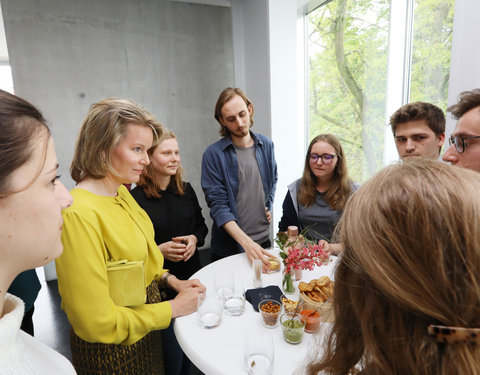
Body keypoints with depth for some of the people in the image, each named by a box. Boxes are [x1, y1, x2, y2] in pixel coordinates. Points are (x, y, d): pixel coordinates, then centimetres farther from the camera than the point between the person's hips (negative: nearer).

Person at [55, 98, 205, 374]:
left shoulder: (121, 193, -2)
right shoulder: (79, 214, -30)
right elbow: (97, 322, -26)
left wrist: (170, 280, -3)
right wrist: (172, 308, -17)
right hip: (112, 353, -7)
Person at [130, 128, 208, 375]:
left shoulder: (186, 190, 2)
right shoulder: (136, 198, -15)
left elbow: (202, 225, 11)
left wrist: (194, 239, -8)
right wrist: (159, 250, -23)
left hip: (192, 279, 5)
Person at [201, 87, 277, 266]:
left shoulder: (266, 144, 2)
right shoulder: (213, 154, -14)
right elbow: (218, 204, -19)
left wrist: (269, 206, 5)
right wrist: (246, 242, -28)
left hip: (264, 239, 4)